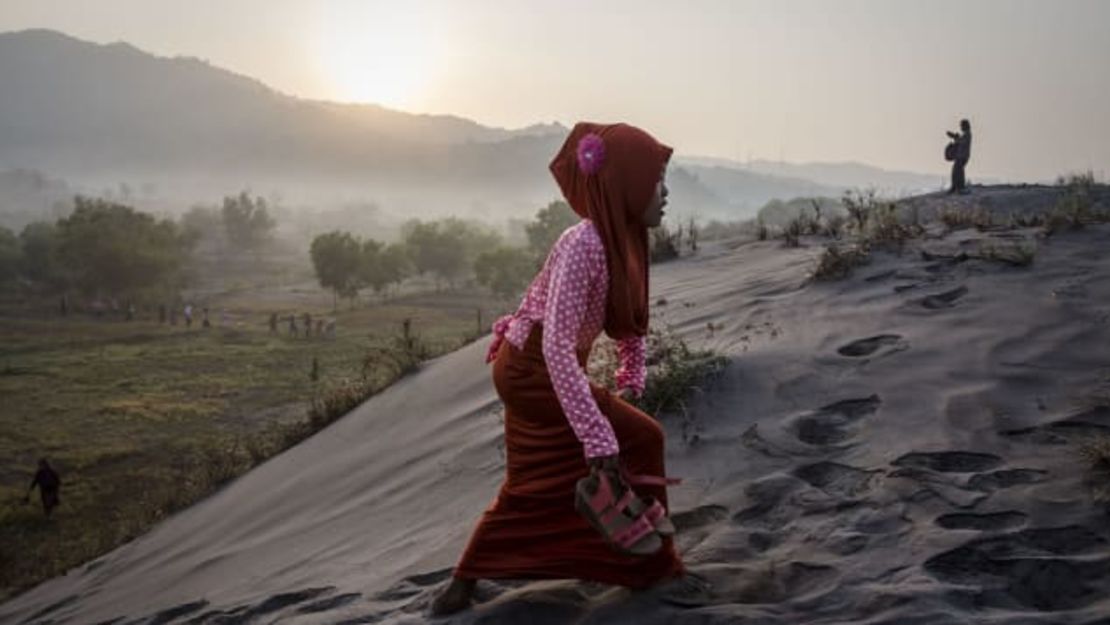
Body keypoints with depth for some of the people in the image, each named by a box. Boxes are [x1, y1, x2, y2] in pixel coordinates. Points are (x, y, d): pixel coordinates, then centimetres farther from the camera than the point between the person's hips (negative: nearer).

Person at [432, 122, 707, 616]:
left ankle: (463, 584, 30)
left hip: (534, 370, 9)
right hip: (533, 369, -9)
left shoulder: (624, 238, -3)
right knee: (638, 439, -5)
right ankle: (652, 566, 9)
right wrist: (598, 437, -37)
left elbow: (630, 316, 15)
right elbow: (557, 346, -36)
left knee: (535, 482, 17)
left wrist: (630, 382, 10)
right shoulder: (584, 245, -30)